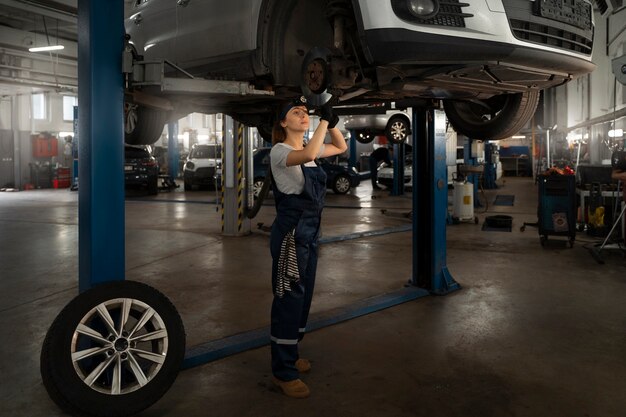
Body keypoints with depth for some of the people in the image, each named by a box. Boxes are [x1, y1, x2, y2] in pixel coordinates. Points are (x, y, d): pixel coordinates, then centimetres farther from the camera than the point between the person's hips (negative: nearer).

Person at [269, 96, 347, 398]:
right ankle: (283, 371, 7)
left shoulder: (308, 148, 13)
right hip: (290, 231, -9)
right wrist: (324, 120, -22)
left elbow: (341, 147, 23)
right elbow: (308, 155, -32)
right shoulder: (279, 150, -11)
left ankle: (289, 355, 32)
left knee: (303, 295, 16)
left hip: (310, 230, 9)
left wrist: (332, 120, 7)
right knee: (289, 298, -5)